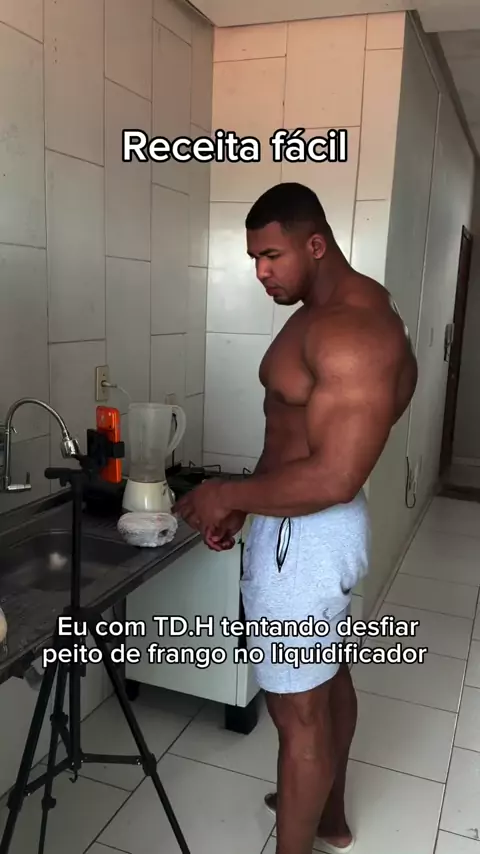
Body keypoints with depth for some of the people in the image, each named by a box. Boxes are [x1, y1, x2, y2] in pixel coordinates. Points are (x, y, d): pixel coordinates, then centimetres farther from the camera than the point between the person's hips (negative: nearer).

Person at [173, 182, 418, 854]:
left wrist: (229, 493, -17)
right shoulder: (332, 308, 8)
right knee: (328, 676, 25)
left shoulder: (350, 332, -25)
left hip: (304, 536, -11)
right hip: (314, 526, 11)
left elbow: (333, 478, -30)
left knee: (297, 709, 6)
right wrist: (245, 502, 7)